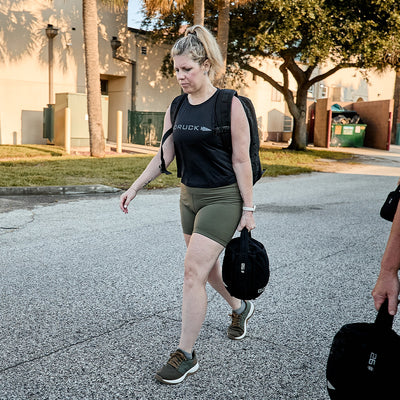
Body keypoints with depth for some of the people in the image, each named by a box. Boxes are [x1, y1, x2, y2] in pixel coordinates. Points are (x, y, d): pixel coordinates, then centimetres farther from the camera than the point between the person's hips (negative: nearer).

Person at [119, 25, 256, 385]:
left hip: (222, 199, -7)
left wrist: (248, 209, -11)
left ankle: (186, 355, 3)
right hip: (190, 197, 7)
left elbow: (241, 161, -13)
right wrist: (135, 188, 4)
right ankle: (240, 308, 47)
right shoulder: (177, 107, 5)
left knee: (193, 272, -10)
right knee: (207, 267, 18)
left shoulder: (229, 106, -14)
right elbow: (164, 155, 8)